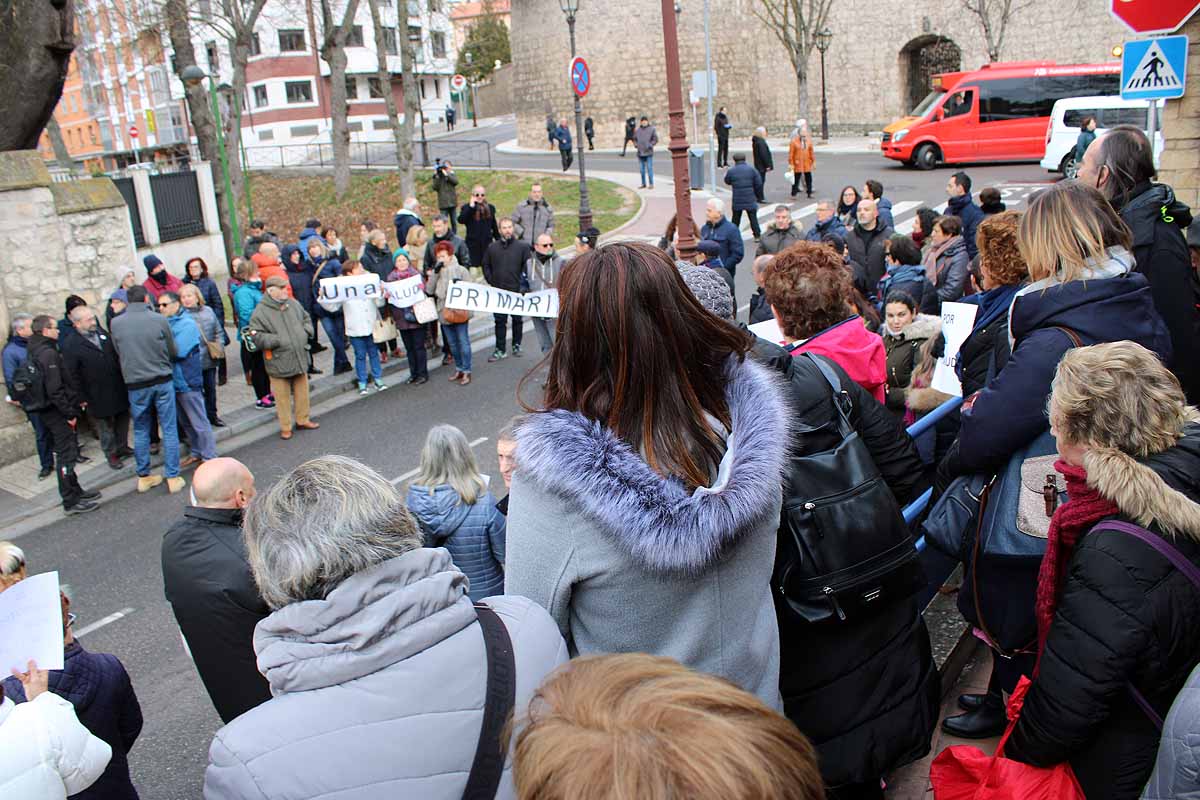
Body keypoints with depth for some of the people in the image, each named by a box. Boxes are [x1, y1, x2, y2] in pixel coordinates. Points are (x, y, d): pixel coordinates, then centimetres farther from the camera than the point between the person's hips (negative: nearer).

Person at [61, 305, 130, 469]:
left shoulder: (102, 333, 1)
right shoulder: (71, 347, -15)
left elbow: (116, 354, 12)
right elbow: (72, 376, -12)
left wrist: (124, 378, 11)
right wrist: (82, 398, -11)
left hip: (119, 388, 5)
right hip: (99, 396, -5)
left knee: (123, 419, 18)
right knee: (106, 426, 9)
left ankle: (122, 447, 36)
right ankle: (111, 454, 24)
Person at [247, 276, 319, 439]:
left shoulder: (293, 304, 5)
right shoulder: (260, 312, -12)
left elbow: (307, 319, 20)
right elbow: (257, 337, -15)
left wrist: (305, 332, 2)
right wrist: (279, 341, -22)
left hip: (300, 358, 5)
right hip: (279, 363, -5)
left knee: (302, 392, 15)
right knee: (283, 397, 4)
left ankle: (303, 420, 33)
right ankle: (285, 427, 17)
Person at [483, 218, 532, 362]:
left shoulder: (522, 246, -2)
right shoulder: (492, 247, 5)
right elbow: (486, 265, 15)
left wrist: (524, 283, -8)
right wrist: (490, 281, 5)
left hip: (517, 291, -1)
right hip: (498, 292, 1)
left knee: (517, 319, 11)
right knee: (500, 321, 3)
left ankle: (517, 346, 26)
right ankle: (500, 350, 8)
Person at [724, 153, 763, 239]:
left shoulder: (731, 171, -4)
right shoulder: (751, 169, -2)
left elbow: (727, 181, 13)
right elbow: (758, 183, -1)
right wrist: (758, 195, 12)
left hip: (737, 200, 0)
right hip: (750, 200, 0)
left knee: (736, 218, 13)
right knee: (753, 217, 5)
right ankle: (757, 235, 5)